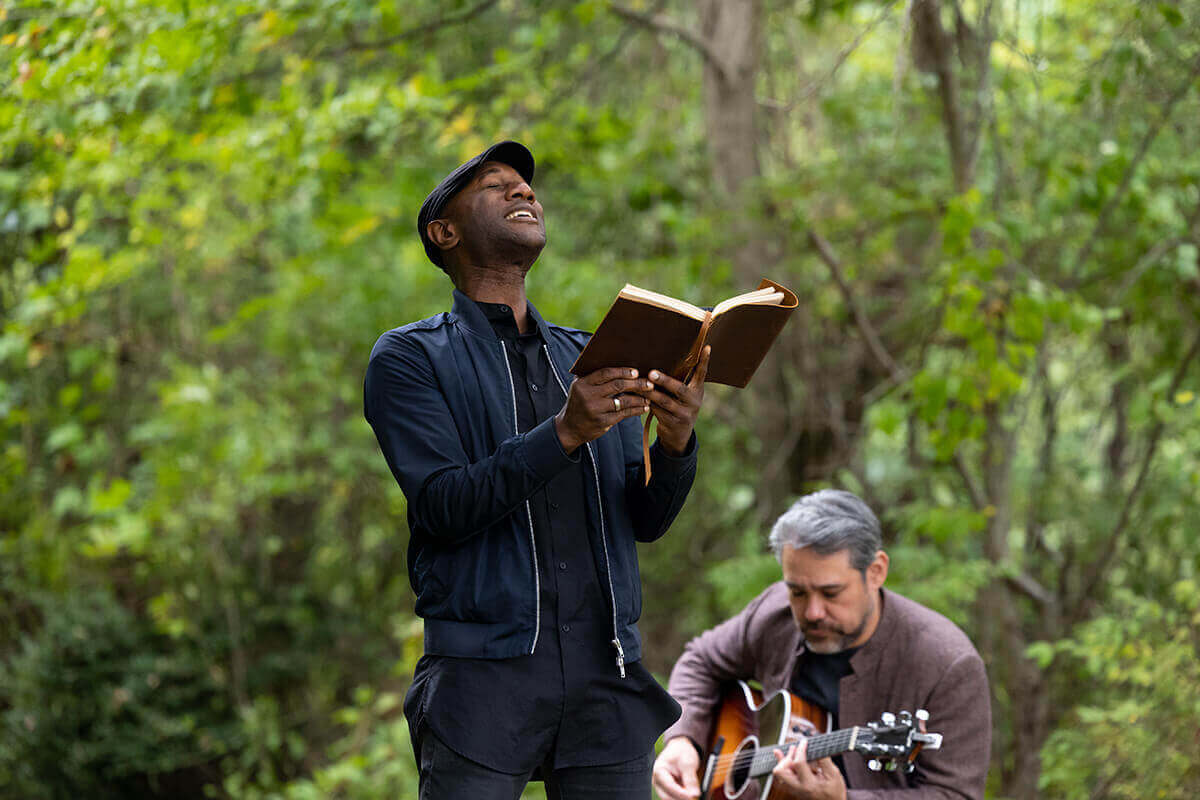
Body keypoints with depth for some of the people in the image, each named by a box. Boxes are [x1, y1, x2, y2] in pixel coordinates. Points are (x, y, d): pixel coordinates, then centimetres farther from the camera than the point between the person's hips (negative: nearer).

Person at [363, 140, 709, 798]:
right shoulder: (409, 359, 5)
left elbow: (644, 521, 12)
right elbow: (442, 505, -10)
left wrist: (674, 445, -9)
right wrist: (564, 433, -21)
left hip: (607, 677, 4)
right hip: (485, 677, -4)